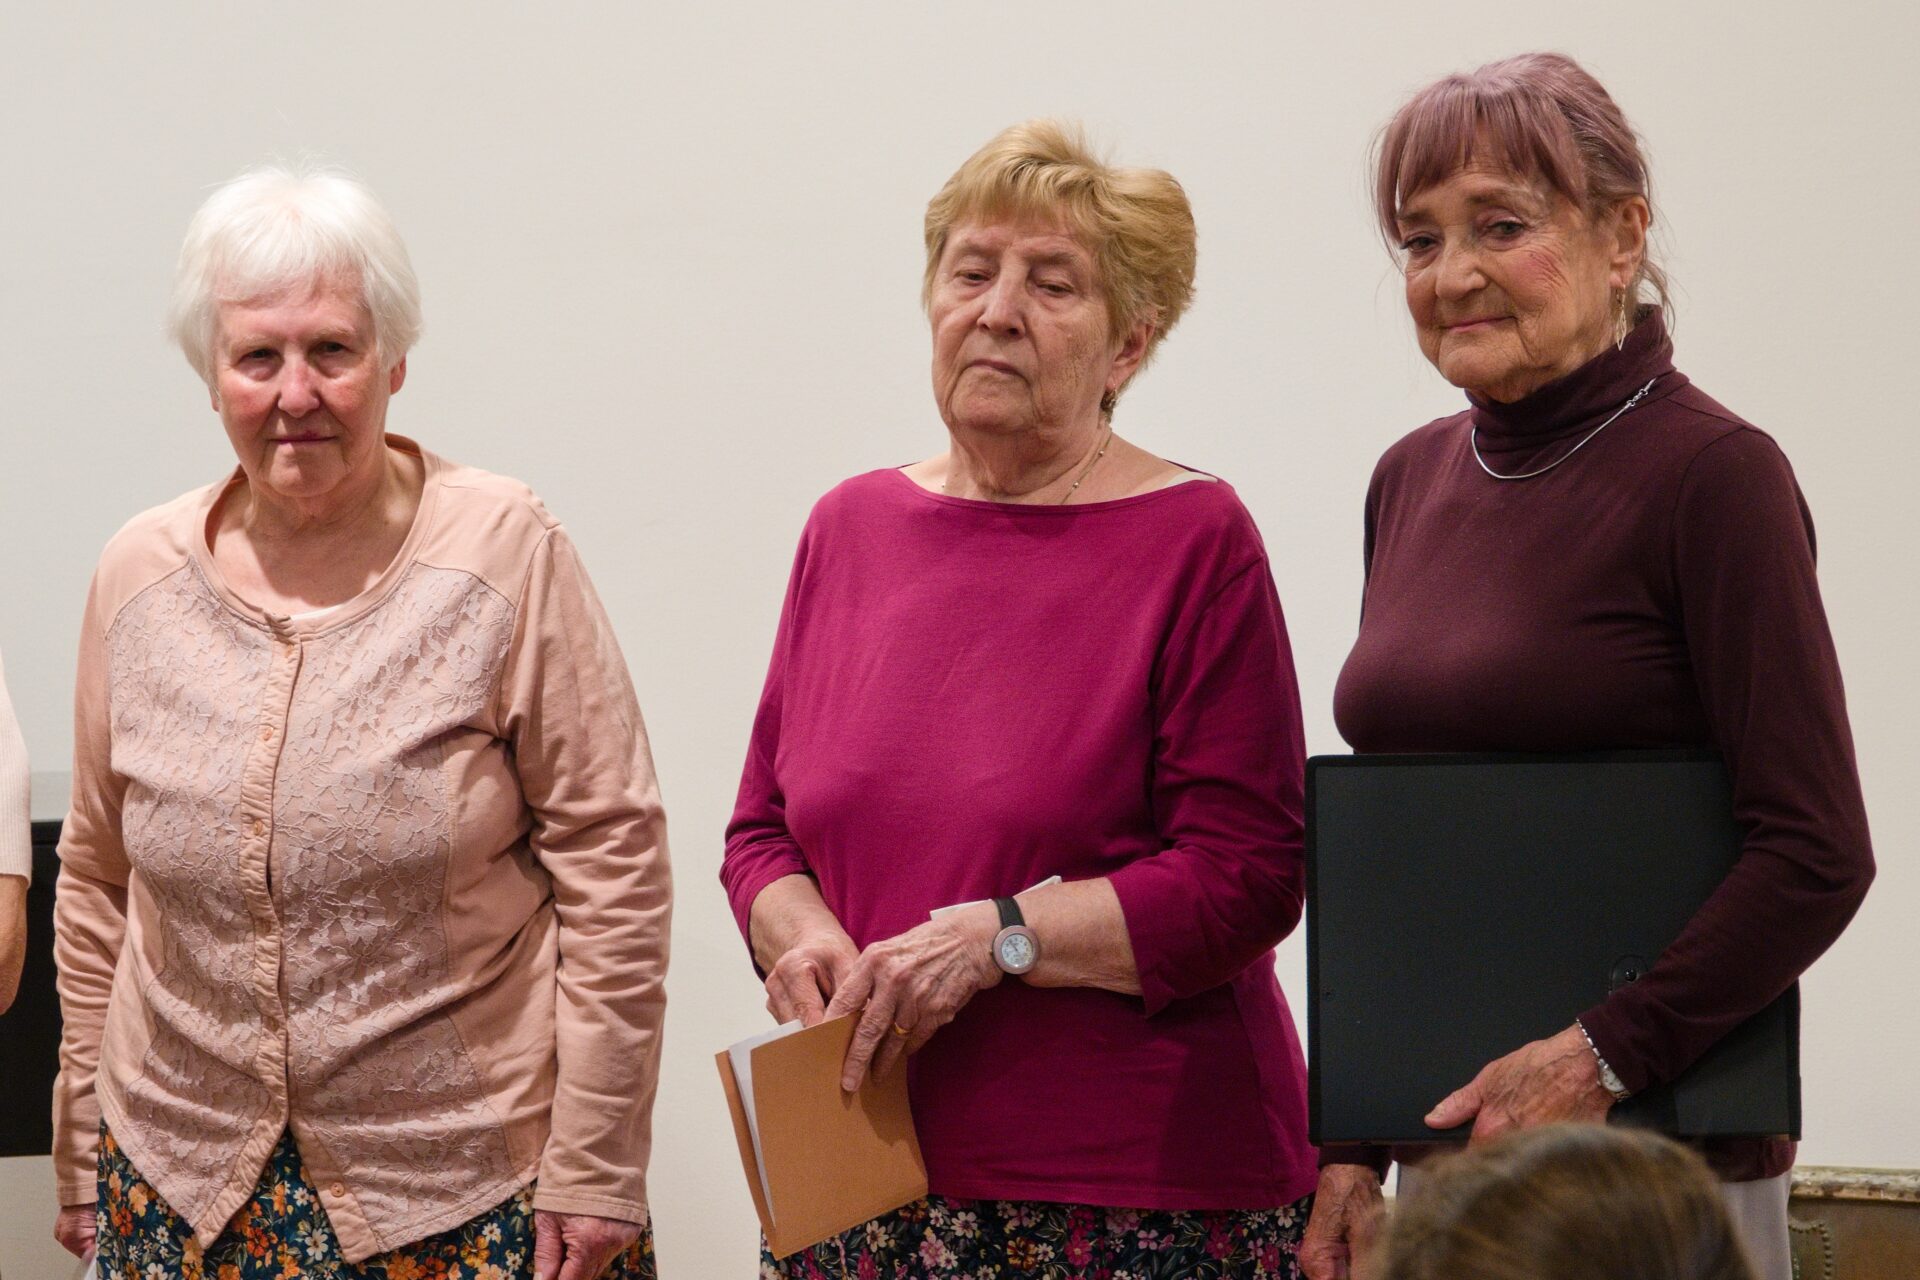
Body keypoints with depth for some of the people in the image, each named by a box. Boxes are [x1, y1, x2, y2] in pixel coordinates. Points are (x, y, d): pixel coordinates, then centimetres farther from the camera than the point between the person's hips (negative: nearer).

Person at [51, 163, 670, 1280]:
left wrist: (597, 1167, -9)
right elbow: (98, 882, 13)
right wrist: (85, 1153, 12)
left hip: (467, 1183, -3)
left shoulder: (508, 554, -7)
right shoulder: (141, 577, 5)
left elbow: (612, 854, -7)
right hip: (187, 1175, 3)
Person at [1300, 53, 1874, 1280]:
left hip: (1657, 1170, -6)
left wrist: (1602, 1058, -20)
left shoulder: (1711, 474, -10)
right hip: (1446, 1140, 6)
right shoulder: (1412, 480, 11)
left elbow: (1818, 854, -15)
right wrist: (1350, 1146, 11)